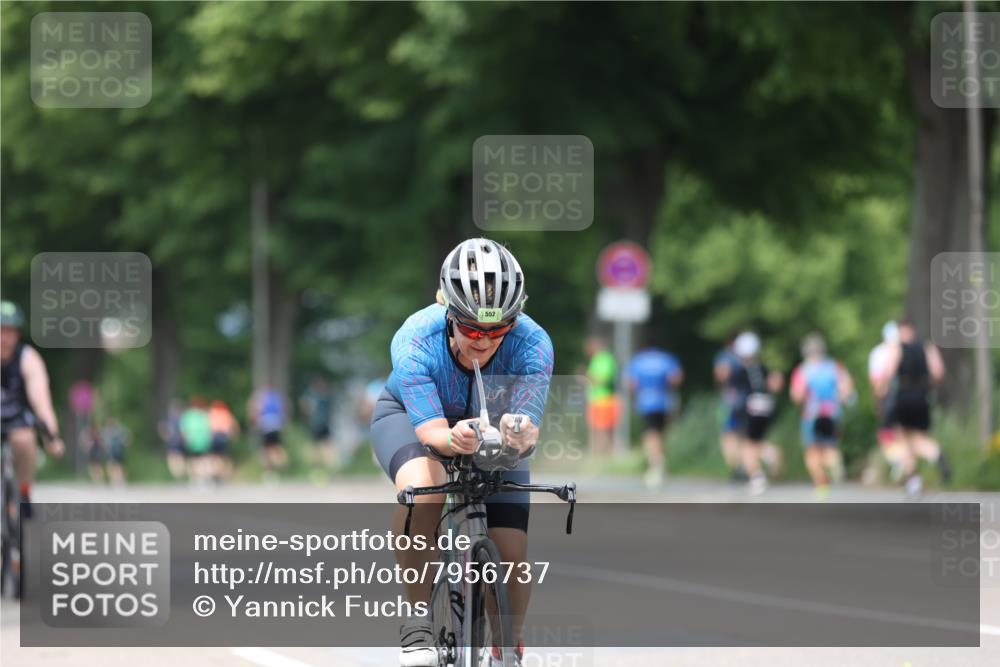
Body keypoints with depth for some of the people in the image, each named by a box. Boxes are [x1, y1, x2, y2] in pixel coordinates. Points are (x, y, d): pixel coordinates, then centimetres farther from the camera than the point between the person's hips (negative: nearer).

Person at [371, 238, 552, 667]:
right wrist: (453, 439, -65)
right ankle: (417, 622, -22)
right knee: (423, 489, -37)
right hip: (411, 416, -2)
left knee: (512, 551, -12)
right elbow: (429, 432, -42)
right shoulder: (415, 341, -36)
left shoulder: (532, 345, -33)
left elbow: (528, 427, -40)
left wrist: (519, 435, -64)